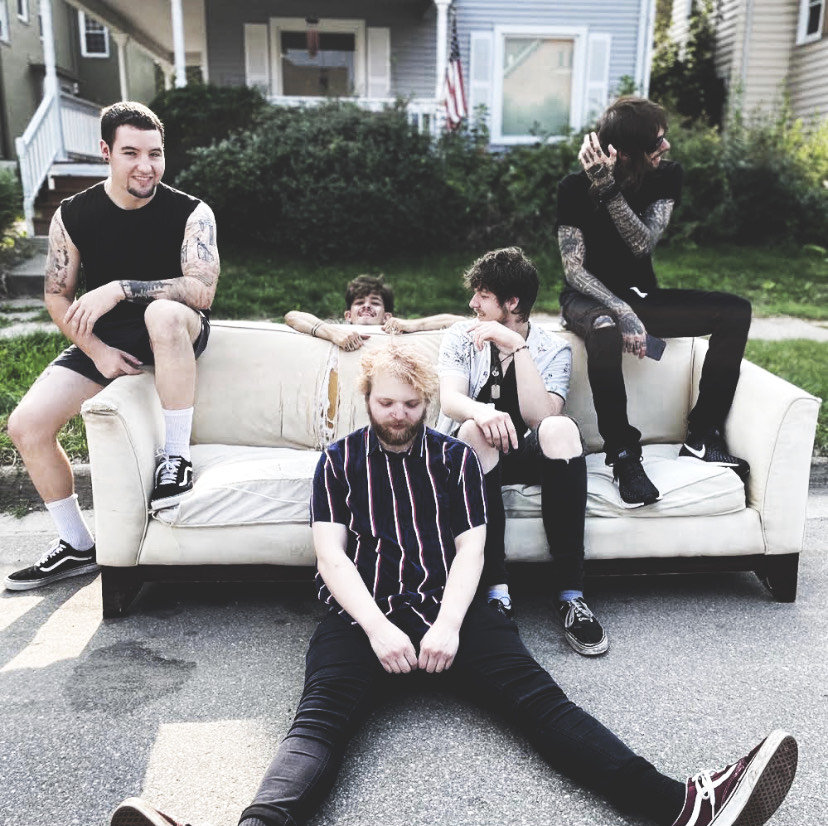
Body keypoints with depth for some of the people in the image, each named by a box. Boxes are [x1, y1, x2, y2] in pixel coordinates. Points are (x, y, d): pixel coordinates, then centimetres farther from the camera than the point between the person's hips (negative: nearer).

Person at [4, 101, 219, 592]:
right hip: (104, 340, 4)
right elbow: (58, 297, 4)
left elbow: (202, 291, -24)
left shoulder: (191, 213, -12)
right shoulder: (73, 216, -4)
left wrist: (120, 288, -30)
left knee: (165, 312, -41)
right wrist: (96, 350, -10)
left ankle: (178, 456, -25)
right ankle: (78, 547, 10)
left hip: (179, 335, -4)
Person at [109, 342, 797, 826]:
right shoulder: (340, 460, 15)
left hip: (450, 612, 1)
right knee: (320, 718, -27)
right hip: (363, 617, 0)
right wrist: (378, 628, -13)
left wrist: (448, 624, -10)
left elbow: (470, 548, 9)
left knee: (540, 698, -19)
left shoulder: (456, 458, 18)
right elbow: (330, 553, 4)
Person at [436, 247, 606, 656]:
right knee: (475, 430, -35)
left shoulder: (554, 349, 2)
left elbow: (541, 416, -16)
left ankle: (571, 595, -35)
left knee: (561, 429, -33)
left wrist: (517, 346, -21)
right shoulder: (460, 337, 5)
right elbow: (449, 400, -13)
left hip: (523, 455, 0)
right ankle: (497, 591, -40)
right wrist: (480, 412, -37)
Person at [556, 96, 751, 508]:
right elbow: (573, 270, -20)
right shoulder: (575, 187, -15)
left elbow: (643, 244, -19)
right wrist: (623, 314, -34)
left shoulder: (667, 175, -5)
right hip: (590, 298, -5)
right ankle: (624, 454, -32)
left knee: (735, 311, -16)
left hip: (642, 295, 5)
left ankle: (702, 436, -14)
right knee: (605, 331, -42)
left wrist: (610, 191, -31)